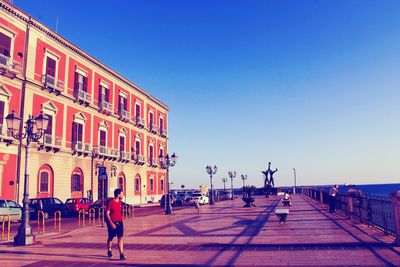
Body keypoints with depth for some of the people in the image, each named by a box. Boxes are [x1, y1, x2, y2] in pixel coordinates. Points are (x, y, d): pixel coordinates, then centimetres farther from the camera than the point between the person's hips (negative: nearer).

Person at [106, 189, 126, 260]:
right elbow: (107, 213, -13)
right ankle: (109, 251, 38)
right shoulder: (111, 202, -13)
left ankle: (121, 254, -7)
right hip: (112, 223, -4)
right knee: (111, 238, 13)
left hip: (119, 222, 4)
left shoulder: (120, 202, 6)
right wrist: (111, 223, -19)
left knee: (120, 238, -5)